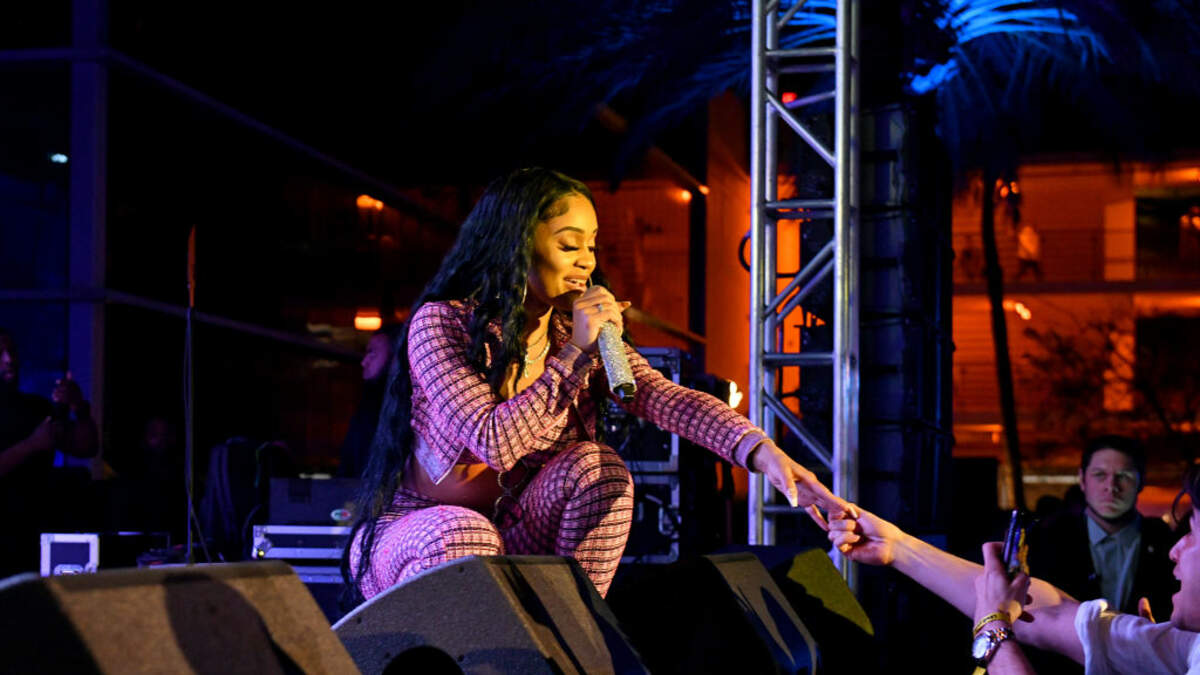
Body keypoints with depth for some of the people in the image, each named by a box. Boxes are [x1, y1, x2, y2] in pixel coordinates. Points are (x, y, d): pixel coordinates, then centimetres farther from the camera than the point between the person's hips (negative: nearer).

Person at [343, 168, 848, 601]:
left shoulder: (576, 329, 1)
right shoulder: (441, 324, -15)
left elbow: (665, 398, -15)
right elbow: (494, 443, -26)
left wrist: (763, 453, -30)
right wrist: (573, 356, -27)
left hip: (509, 531, 5)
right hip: (412, 534, -5)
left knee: (596, 465, -20)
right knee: (466, 534, -37)